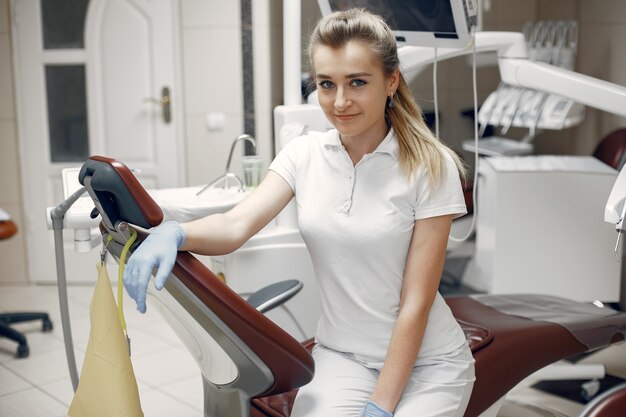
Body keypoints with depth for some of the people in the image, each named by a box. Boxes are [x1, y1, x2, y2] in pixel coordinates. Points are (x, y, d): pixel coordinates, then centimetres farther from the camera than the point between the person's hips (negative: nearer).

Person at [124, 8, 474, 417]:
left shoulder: (429, 167, -14)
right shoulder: (305, 154, -2)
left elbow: (416, 302, -14)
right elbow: (237, 224, -15)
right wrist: (175, 233, -36)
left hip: (426, 360, -2)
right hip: (341, 354, 3)